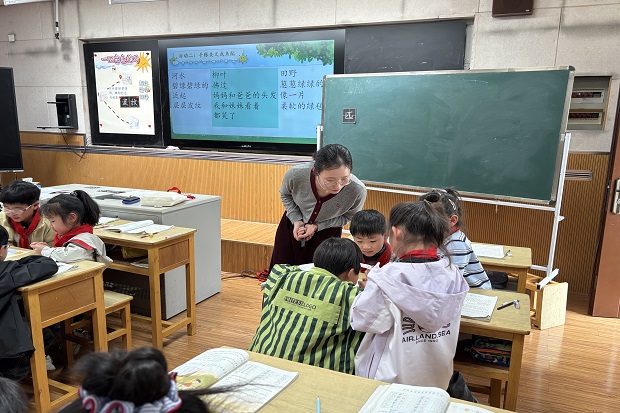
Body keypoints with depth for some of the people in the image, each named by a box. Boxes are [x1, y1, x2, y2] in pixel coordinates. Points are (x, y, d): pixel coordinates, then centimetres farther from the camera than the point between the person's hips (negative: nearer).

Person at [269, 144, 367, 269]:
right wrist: (296, 220, -18)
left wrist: (317, 226, -20)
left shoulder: (357, 191, -33)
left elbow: (347, 216, -9)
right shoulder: (295, 175, -33)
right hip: (293, 225, 1)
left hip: (326, 234, -1)